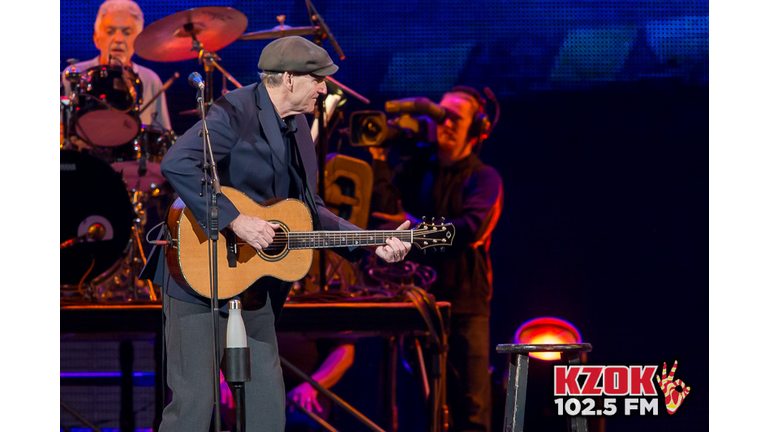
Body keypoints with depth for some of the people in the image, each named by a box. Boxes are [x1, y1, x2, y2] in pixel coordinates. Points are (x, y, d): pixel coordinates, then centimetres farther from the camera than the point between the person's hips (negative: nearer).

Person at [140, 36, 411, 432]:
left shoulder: (296, 127, 12)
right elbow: (176, 164, -29)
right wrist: (235, 220, -29)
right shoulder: (236, 112, -15)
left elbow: (309, 210, 18)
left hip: (255, 290, 8)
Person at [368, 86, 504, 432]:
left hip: (466, 303, -3)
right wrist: (380, 162, -5)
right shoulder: (416, 169, 14)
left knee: (471, 403, -6)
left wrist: (415, 227, -11)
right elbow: (385, 213, 1)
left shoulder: (484, 178, 4)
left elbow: (471, 228, -14)